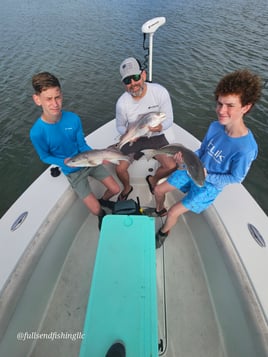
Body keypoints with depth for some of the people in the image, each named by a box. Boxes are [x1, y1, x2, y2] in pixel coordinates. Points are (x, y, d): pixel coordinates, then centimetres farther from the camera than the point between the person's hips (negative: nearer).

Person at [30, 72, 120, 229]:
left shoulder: (73, 119, -18)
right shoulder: (37, 132, -24)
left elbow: (83, 145, -7)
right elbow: (45, 157, -8)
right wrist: (65, 162, -26)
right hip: (73, 171, -2)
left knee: (116, 189, 8)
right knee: (96, 210, -4)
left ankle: (104, 201, 43)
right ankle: (102, 214, 35)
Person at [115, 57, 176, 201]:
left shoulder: (160, 92, -17)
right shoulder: (122, 103, -15)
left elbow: (169, 119, -9)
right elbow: (120, 126, 1)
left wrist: (160, 127, -34)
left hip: (156, 137, 0)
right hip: (133, 138, 1)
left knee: (171, 166, -16)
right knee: (119, 168, -11)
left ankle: (153, 180, 20)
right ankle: (127, 187, 25)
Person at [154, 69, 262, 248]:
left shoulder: (246, 148, -30)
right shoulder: (215, 126, -14)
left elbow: (235, 178, -16)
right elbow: (202, 151, 2)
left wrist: (207, 176, -23)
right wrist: (187, 158, -16)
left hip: (210, 185, -5)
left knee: (173, 212, -8)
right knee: (158, 190, 10)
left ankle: (163, 233, 26)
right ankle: (159, 211, 43)